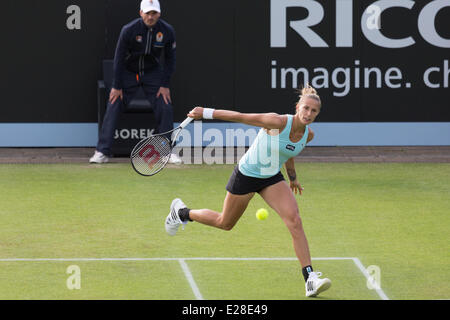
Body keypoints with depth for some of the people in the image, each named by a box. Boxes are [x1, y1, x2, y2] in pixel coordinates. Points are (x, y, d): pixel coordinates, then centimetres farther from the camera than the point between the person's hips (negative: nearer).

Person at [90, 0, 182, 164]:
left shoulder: (167, 31, -15)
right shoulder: (129, 30, -22)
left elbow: (170, 58, -3)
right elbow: (119, 58, -15)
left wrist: (165, 85, -6)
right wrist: (117, 86, -13)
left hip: (153, 72, 2)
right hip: (128, 72, -2)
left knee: (165, 108, -8)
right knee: (113, 107, -11)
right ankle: (102, 152, -9)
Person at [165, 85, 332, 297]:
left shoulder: (308, 135, -8)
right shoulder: (277, 122, -28)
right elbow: (239, 117, -20)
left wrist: (292, 178, 29)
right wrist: (206, 113, -14)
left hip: (272, 179, 5)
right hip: (246, 175, -5)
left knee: (294, 220, -17)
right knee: (225, 223, 15)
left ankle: (310, 280, -19)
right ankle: (181, 212, 44)